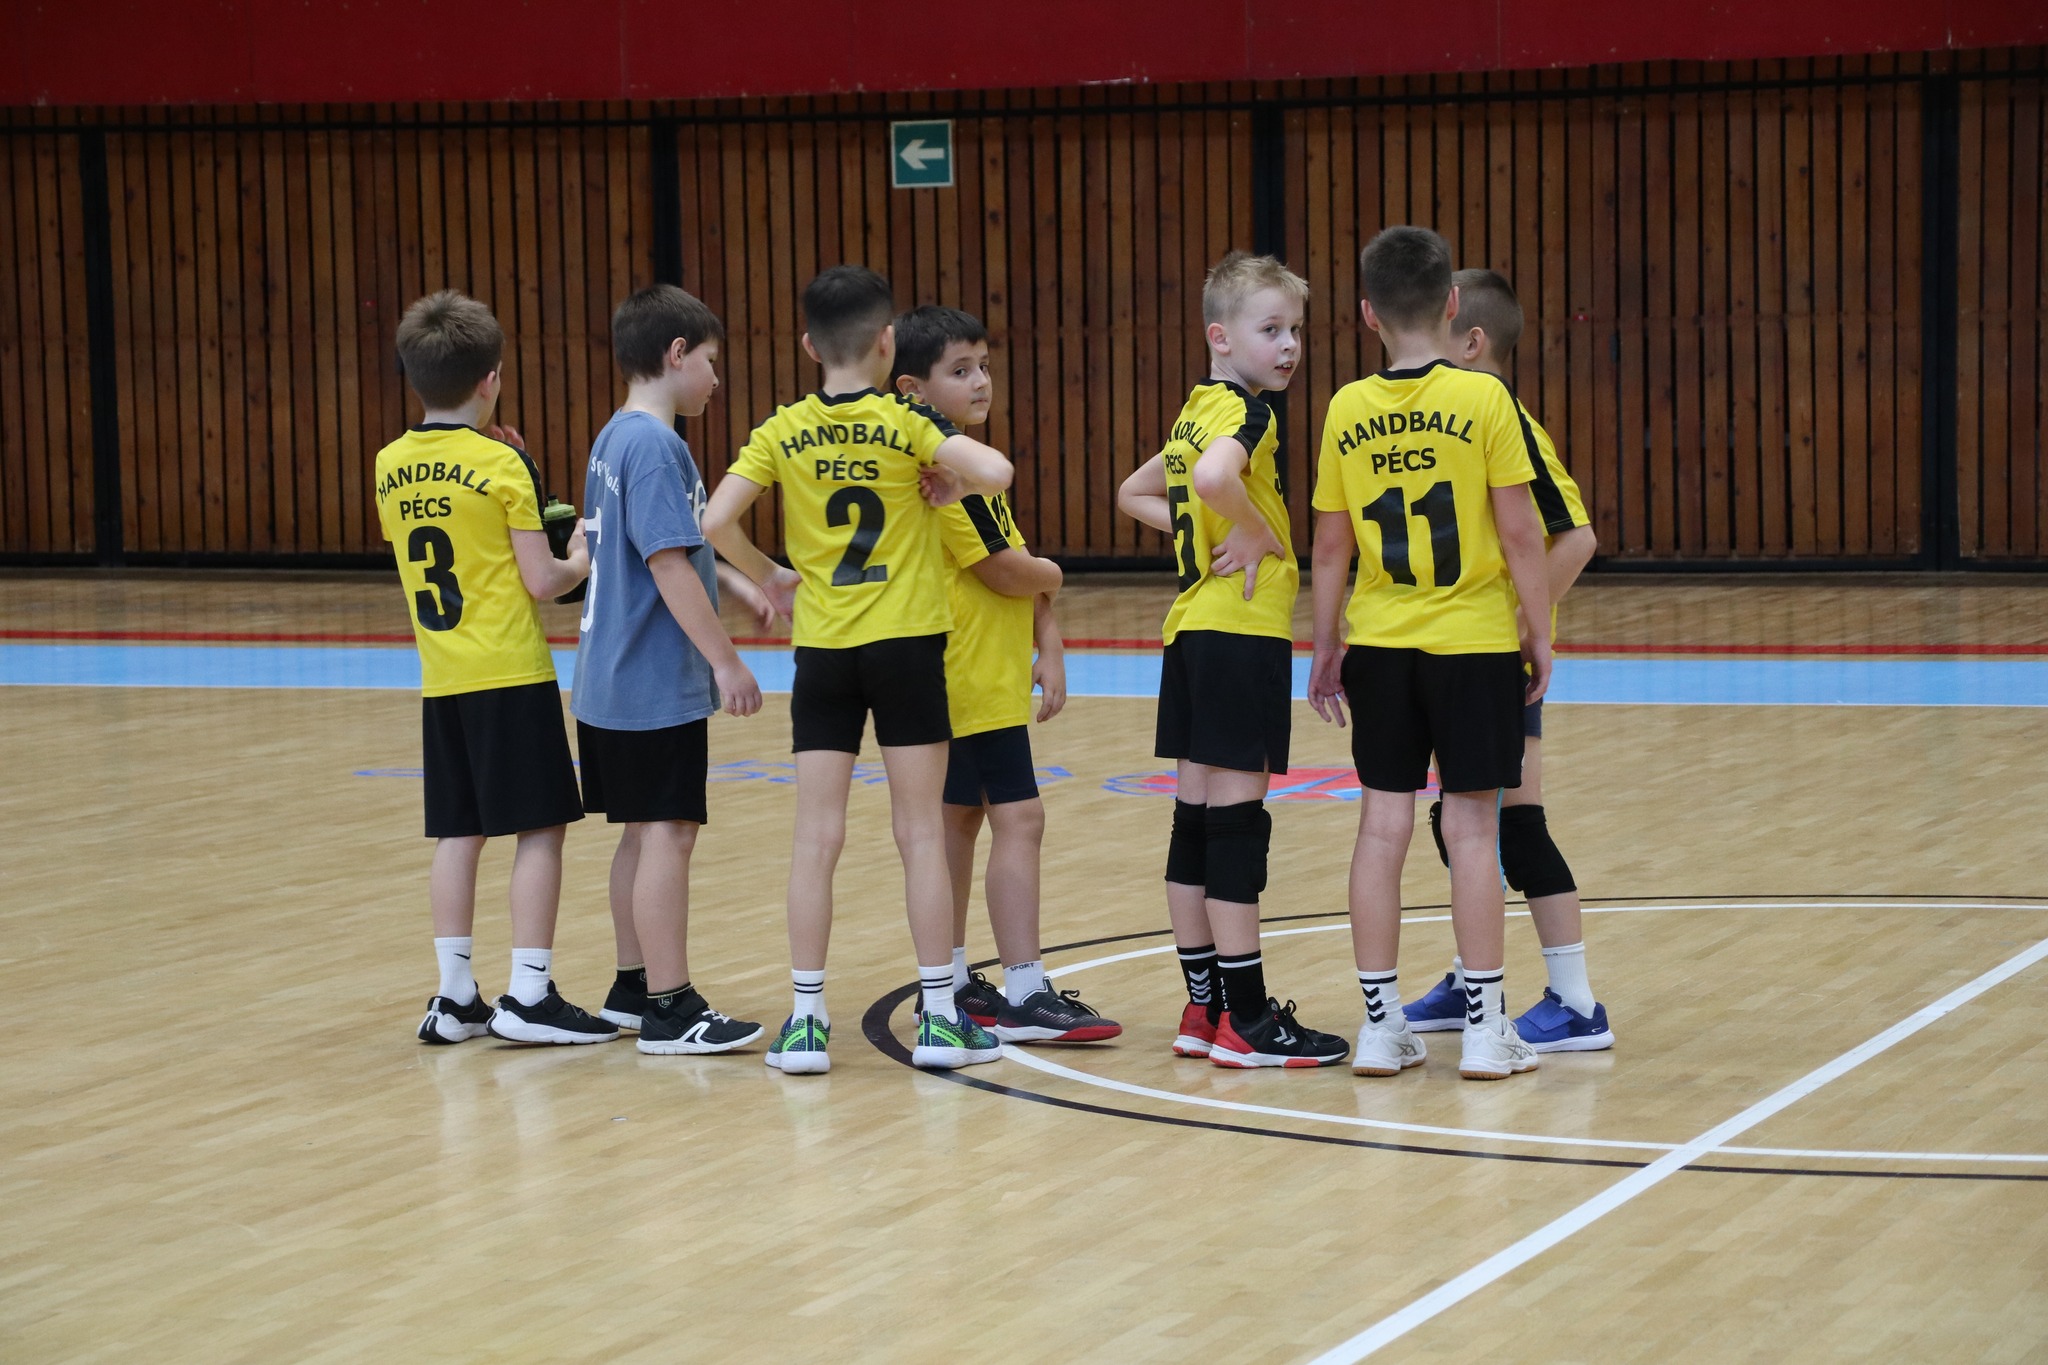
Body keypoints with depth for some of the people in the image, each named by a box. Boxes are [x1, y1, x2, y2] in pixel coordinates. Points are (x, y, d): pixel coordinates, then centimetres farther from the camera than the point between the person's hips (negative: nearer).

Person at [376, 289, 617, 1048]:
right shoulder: (501, 466, -10)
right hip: (511, 674, -6)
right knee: (540, 827, 0)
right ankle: (529, 995, -2)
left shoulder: (391, 466, 6)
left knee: (458, 833, 10)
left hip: (441, 680, 6)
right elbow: (540, 581, -11)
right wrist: (582, 562, 10)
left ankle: (455, 998, 11)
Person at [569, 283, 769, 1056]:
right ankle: (670, 1010, -4)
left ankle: (635, 988, 24)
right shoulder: (654, 445, -17)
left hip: (615, 679, 10)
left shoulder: (614, 440, 14)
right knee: (667, 834, -7)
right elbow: (670, 564, -22)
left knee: (644, 833, 16)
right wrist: (727, 664, -19)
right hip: (657, 683, -10)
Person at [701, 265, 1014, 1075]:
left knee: (817, 837, 4)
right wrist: (955, 484, -2)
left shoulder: (784, 431, 0)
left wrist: (770, 579, 8)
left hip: (820, 650, 2)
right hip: (906, 645, -2)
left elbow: (716, 522, -8)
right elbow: (995, 472, -23)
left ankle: (805, 1020, 2)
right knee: (921, 832, 3)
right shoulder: (906, 423, -7)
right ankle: (939, 1016, 5)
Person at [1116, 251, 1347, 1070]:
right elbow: (1215, 477, -35)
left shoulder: (1199, 411, 15)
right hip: (1241, 632, -10)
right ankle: (1246, 1020, -2)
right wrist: (1256, 532, -17)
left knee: (1197, 813, 11)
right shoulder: (1247, 410, -13)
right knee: (1236, 817, -6)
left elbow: (1136, 494, 29)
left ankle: (1205, 1007, 17)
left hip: (1191, 628, 10)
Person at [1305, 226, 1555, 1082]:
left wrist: (1326, 646, 13)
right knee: (1471, 825, 1)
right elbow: (1519, 533, -9)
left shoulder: (1347, 411, 0)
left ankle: (1380, 1023, 10)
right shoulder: (1482, 399, -9)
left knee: (1382, 824, 6)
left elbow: (1330, 545, 3)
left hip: (1379, 645, 3)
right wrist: (1540, 631, 1)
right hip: (1474, 640, -3)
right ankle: (1483, 1027, 4)